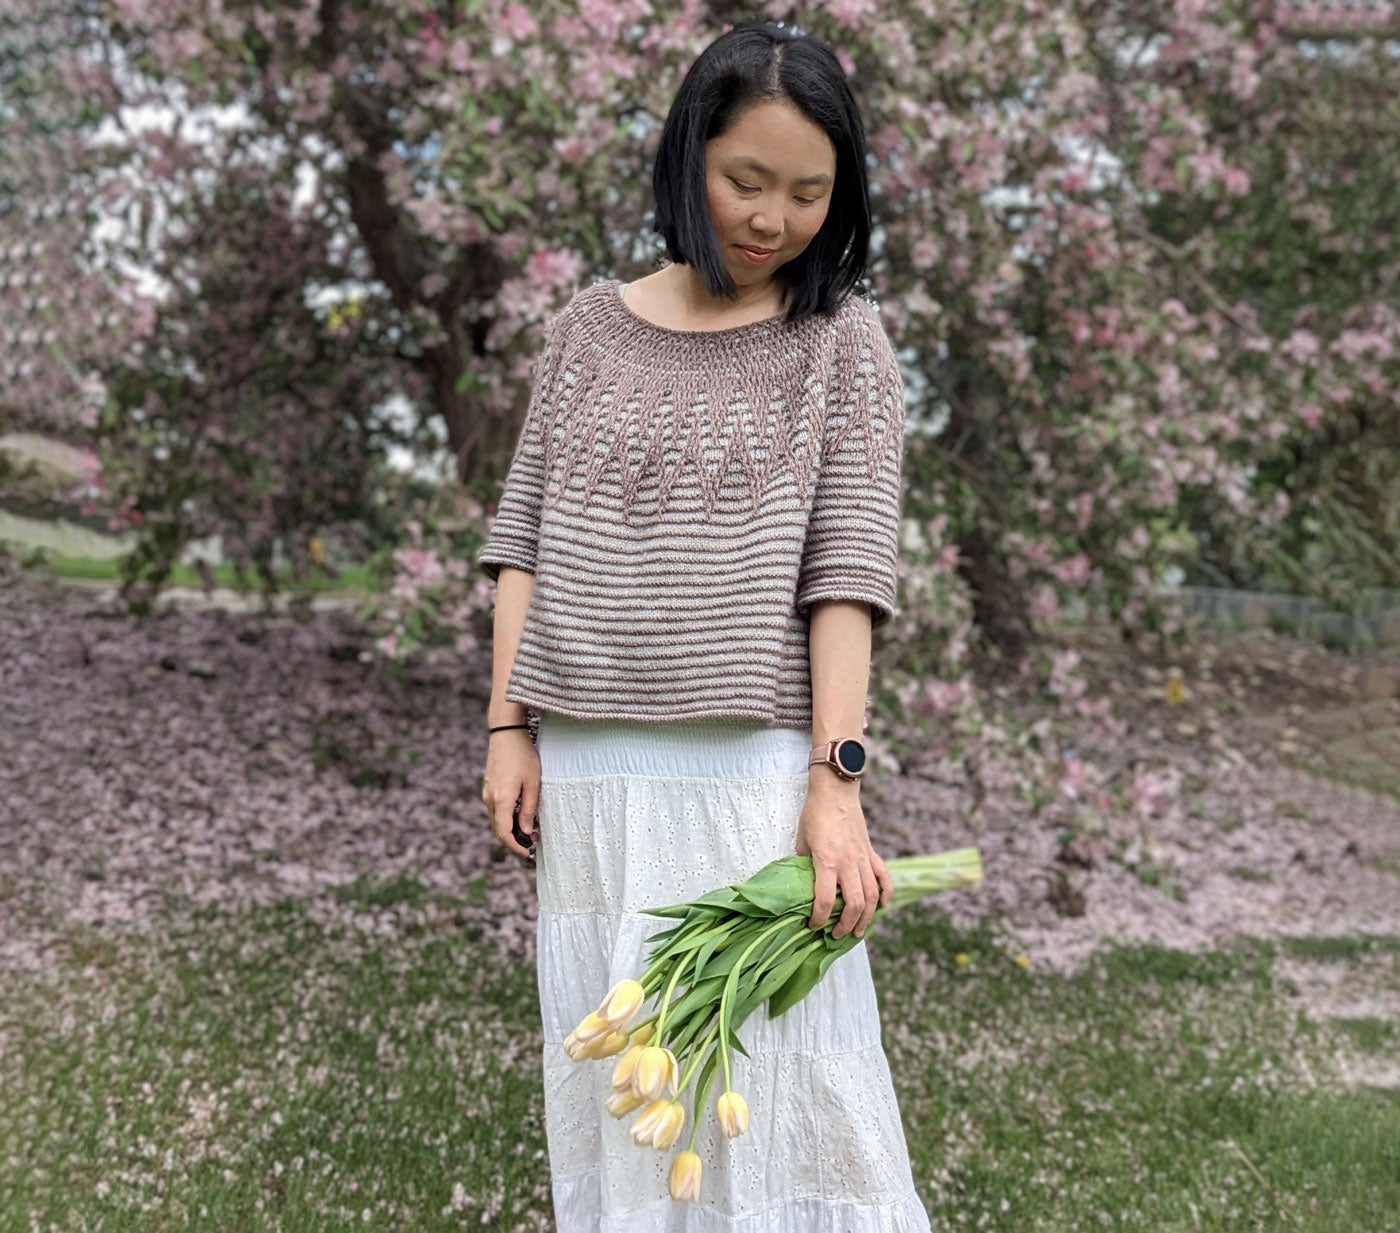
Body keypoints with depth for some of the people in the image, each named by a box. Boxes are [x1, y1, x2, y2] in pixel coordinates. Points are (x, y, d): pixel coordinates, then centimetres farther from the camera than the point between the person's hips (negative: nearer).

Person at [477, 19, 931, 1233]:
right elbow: (527, 538, 10)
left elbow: (846, 569, -5)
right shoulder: (591, 327, 9)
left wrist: (836, 780, -13)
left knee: (779, 1072, 0)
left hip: (754, 770, -3)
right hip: (588, 773, 3)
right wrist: (509, 730, 5)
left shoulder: (842, 342, 2)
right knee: (612, 1077, 10)